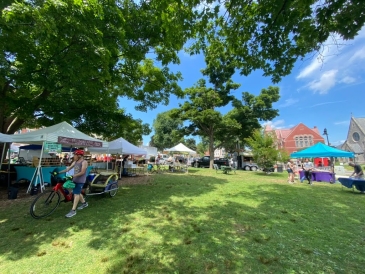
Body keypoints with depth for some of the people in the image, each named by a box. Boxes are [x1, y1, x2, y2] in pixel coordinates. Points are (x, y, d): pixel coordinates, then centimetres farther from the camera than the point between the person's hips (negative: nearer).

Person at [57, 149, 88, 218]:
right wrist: (59, 172, 4)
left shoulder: (84, 162, -15)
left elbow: (82, 172, -21)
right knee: (77, 193, 18)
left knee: (76, 194, -8)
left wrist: (73, 176, -28)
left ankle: (73, 210, -2)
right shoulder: (75, 162, 11)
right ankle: (84, 203, 35)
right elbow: (68, 168, 12)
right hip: (75, 180, 8)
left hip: (80, 181, -8)